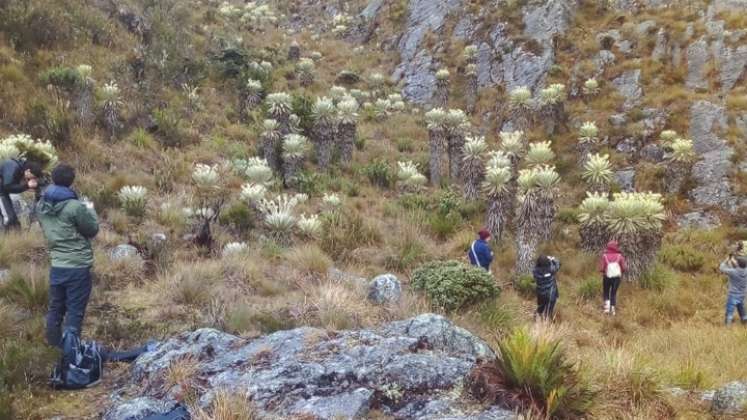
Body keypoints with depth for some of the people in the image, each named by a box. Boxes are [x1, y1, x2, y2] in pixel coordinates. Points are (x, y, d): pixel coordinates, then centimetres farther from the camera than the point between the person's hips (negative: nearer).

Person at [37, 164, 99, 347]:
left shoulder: (41, 205, 3)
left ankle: (54, 347, 29)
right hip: (78, 266, -6)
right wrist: (90, 211, 9)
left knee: (55, 308, 18)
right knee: (74, 312, 2)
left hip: (56, 265, 7)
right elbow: (92, 230, -8)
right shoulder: (75, 206, -19)